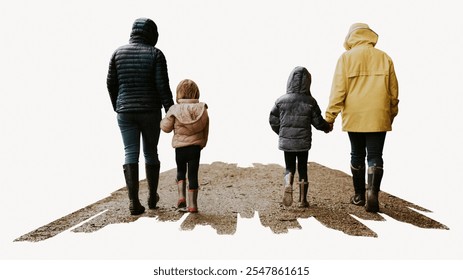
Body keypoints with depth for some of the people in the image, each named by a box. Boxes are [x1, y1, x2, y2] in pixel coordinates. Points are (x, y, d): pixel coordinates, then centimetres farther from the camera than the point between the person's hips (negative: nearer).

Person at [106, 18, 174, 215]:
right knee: (151, 153, 12)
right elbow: (163, 86, -11)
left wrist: (117, 106, 21)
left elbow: (111, 83, 7)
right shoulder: (155, 54, -5)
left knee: (131, 155, 2)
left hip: (126, 112, 2)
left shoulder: (118, 52, 4)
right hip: (150, 112, -1)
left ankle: (134, 202, -6)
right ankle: (152, 197, 25)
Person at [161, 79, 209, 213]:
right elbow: (205, 131, 5)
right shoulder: (202, 109, -1)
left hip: (180, 147, 0)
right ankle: (192, 204, 7)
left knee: (181, 171, 21)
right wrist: (202, 144, 18)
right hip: (196, 147, 0)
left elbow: (166, 127, 0)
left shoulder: (174, 109, -6)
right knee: (193, 174, 5)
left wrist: (164, 119, 19)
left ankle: (181, 196, 7)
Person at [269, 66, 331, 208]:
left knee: (289, 167, 13)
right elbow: (318, 122, -2)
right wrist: (327, 127, 20)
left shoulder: (281, 100, -3)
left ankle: (288, 184, -19)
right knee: (302, 168, 12)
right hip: (303, 142, -1)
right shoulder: (310, 101, -7)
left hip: (286, 141, 1)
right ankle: (303, 200, 16)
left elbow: (273, 121, 2)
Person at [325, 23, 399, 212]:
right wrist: (392, 114, 21)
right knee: (375, 156, 3)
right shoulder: (384, 57, 6)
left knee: (357, 155, 12)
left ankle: (359, 195, 19)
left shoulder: (346, 57, -2)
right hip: (379, 118, 1)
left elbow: (338, 90, -6)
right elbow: (393, 91, 9)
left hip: (354, 117, 0)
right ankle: (372, 191, -15)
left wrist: (330, 116, -1)